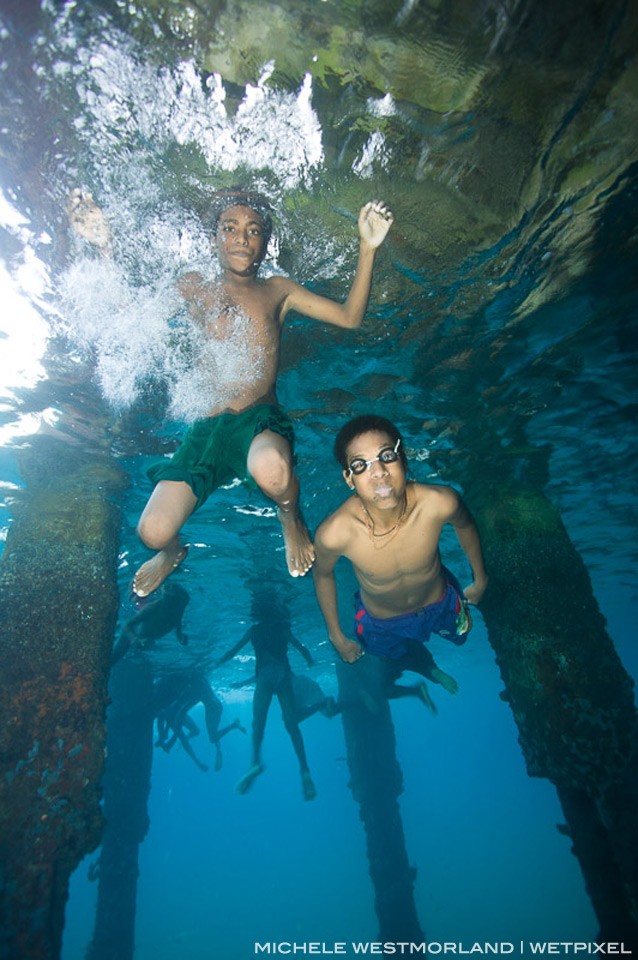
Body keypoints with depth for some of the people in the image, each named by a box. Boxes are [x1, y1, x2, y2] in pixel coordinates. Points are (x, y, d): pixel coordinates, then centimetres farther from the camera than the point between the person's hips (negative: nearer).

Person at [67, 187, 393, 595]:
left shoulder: (277, 290, 14)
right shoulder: (194, 287, 17)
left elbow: (350, 317, 7)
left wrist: (367, 247, -2)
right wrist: (106, 244, 1)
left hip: (262, 421, -1)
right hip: (207, 427, 2)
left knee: (272, 471, -39)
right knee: (154, 532, -11)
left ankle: (291, 518, 0)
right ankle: (173, 551, 30)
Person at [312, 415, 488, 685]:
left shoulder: (440, 502, -38)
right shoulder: (334, 533, -41)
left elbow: (465, 525, -11)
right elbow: (323, 575, -16)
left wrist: (480, 578, 5)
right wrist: (337, 637, -3)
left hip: (440, 603, 1)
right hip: (381, 623, -1)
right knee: (399, 661, 32)